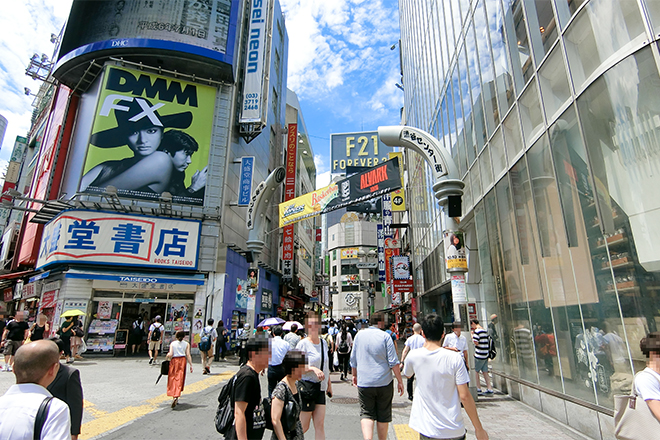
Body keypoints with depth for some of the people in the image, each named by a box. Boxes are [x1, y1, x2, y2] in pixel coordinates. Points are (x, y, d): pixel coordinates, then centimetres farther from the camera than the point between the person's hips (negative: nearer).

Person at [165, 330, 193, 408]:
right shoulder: (186, 344, 4)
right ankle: (176, 396, -9)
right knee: (179, 379, 3)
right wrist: (191, 365, -2)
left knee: (172, 379, 10)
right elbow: (188, 355, -3)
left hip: (174, 360, 0)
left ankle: (174, 396, 7)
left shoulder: (172, 343, 4)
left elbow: (170, 354, -6)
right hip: (182, 360, 0)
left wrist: (167, 357, 17)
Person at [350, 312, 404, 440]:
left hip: (364, 382, 2)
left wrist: (355, 375, 24)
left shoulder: (360, 335, 3)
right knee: (383, 415, 13)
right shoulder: (385, 336, -7)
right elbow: (393, 361, -8)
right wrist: (400, 381, -1)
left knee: (366, 414, 6)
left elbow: (353, 359, 11)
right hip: (384, 382, -1)